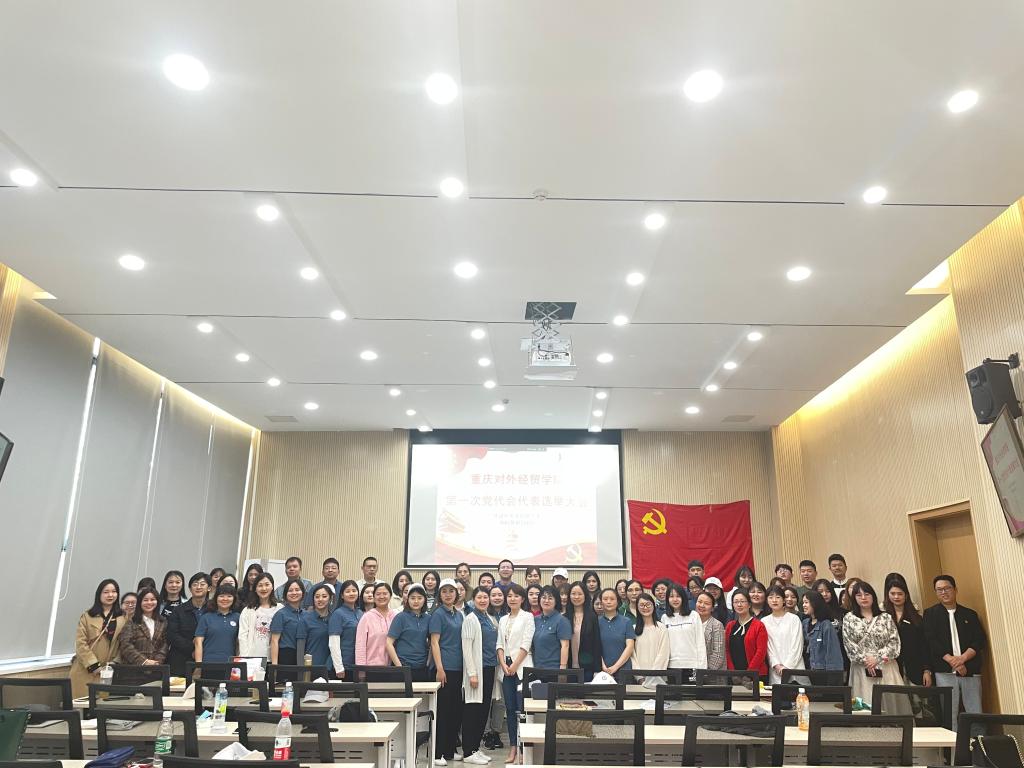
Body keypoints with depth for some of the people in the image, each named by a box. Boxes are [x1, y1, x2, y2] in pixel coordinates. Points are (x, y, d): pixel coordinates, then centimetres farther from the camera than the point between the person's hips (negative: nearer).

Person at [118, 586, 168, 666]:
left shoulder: (163, 622, 14)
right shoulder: (131, 622, 5)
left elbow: (164, 644, 10)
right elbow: (125, 645, -4)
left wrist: (157, 661, -5)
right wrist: (144, 661, -11)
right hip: (135, 665, -2)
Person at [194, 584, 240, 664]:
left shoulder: (237, 618, 7)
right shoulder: (206, 617, 6)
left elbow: (239, 643, 10)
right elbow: (198, 642, 2)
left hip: (230, 663, 1)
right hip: (208, 663, -1)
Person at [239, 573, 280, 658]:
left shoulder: (279, 609, 4)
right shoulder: (248, 610, 10)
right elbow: (242, 636, 3)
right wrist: (245, 657, -7)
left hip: (272, 657, -1)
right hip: (252, 657, 1)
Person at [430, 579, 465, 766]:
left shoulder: (459, 615, 13)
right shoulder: (438, 614, -6)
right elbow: (434, 642, -11)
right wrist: (440, 668, -18)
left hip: (458, 667, 7)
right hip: (445, 667, -7)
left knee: (456, 709, 10)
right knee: (443, 710, -3)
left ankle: (450, 750, 21)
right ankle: (437, 753, 6)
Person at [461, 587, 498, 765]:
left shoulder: (491, 619, 13)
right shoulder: (470, 619, -9)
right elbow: (466, 647, -13)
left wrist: (496, 666, 10)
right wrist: (472, 673, -17)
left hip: (489, 669, 7)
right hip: (477, 669, -7)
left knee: (484, 710, 11)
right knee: (472, 710, -1)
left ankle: (476, 748, 21)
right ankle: (469, 752, 7)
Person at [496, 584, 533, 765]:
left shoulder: (527, 617, -1)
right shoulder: (503, 620, 14)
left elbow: (526, 644, -7)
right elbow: (500, 644, 10)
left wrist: (514, 665, -11)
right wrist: (503, 664, -3)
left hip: (522, 667, -5)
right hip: (506, 667, 5)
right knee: (510, 708, 6)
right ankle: (512, 747, 13)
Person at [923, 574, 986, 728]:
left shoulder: (970, 614, 15)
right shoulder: (931, 614, 9)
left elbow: (980, 640, 5)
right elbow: (931, 642, -1)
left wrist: (962, 658, -10)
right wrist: (952, 661, -13)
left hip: (971, 671, 2)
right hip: (945, 672, -2)